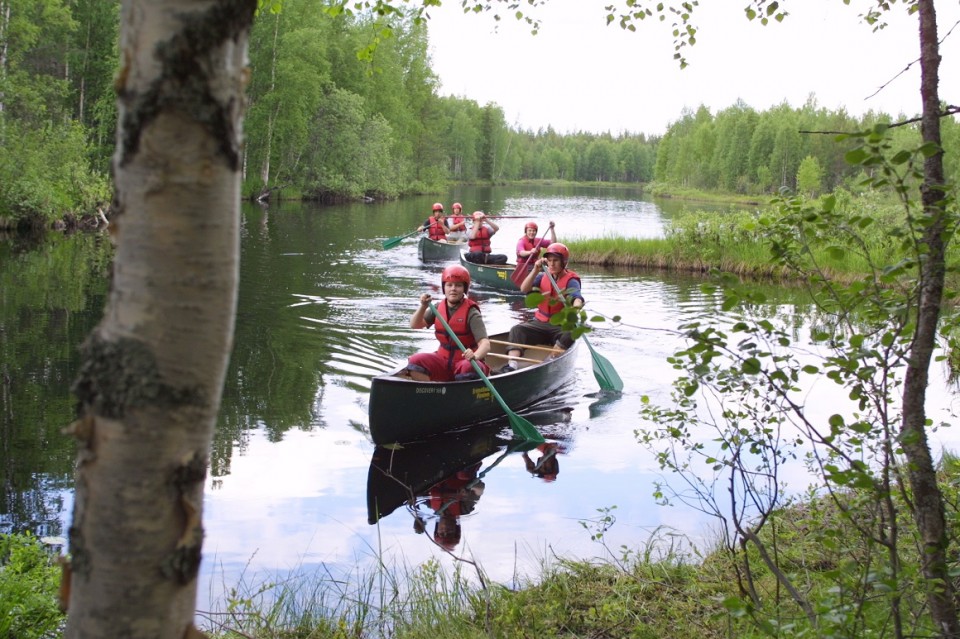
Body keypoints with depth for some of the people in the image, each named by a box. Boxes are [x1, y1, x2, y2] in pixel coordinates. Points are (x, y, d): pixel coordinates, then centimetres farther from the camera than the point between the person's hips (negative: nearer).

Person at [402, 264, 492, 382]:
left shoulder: (471, 313, -13)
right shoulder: (438, 308, 4)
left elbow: (485, 344, -24)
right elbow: (415, 325, 6)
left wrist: (475, 356, -46)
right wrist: (423, 307, -12)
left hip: (465, 360, -5)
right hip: (443, 361, 5)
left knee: (468, 368, -38)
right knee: (415, 360, -19)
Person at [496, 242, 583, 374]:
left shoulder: (570, 280, -5)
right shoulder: (542, 277, 8)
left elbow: (577, 297, -26)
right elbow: (524, 289, -7)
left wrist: (576, 305, -51)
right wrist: (536, 270, -21)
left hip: (561, 327, -3)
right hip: (540, 323, 3)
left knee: (570, 334, -36)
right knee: (517, 329, -22)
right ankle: (511, 366, -39)